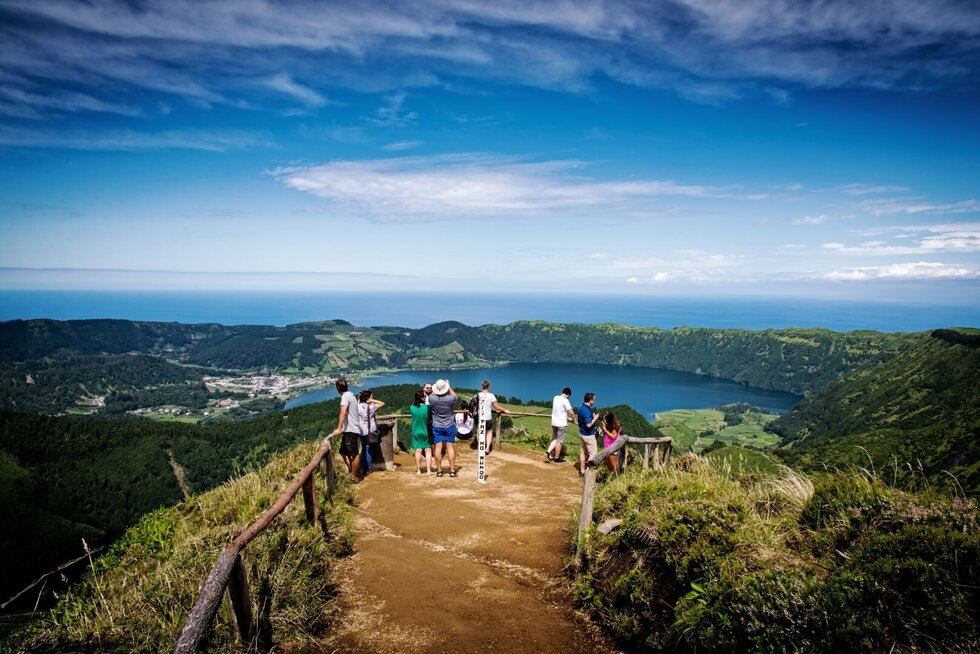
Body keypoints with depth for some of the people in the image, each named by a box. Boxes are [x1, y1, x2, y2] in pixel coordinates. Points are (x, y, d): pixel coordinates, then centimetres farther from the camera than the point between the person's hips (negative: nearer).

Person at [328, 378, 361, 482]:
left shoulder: (345, 396, -12)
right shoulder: (351, 395, 17)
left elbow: (343, 413, -26)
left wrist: (339, 429, -31)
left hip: (350, 430, -10)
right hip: (351, 429, 10)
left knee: (354, 454, -2)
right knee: (344, 452, 17)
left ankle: (355, 477, 4)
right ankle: (352, 472, 23)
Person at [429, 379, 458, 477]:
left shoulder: (431, 399, -14)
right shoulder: (450, 398, -16)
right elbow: (455, 396, 9)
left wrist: (436, 391, 20)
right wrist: (449, 387, 17)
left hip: (437, 427, 1)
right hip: (449, 426, -1)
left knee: (438, 448, 5)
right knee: (450, 447, 3)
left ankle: (439, 470, 8)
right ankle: (452, 470, 4)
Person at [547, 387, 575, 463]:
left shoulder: (555, 398, 6)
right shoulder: (565, 400, -16)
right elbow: (571, 412, -20)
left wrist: (567, 417, 22)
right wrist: (573, 419, 1)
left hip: (554, 422, 7)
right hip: (561, 423, -7)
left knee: (555, 439, 18)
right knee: (559, 441, 4)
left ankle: (548, 452, 2)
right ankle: (557, 458, 13)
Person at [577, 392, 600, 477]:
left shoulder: (581, 407, 4)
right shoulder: (587, 410, -27)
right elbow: (589, 425, -30)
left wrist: (593, 417, 8)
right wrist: (595, 418, -16)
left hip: (582, 433, 9)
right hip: (588, 435, -9)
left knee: (583, 452, 16)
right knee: (592, 454, 2)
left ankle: (582, 471, 23)